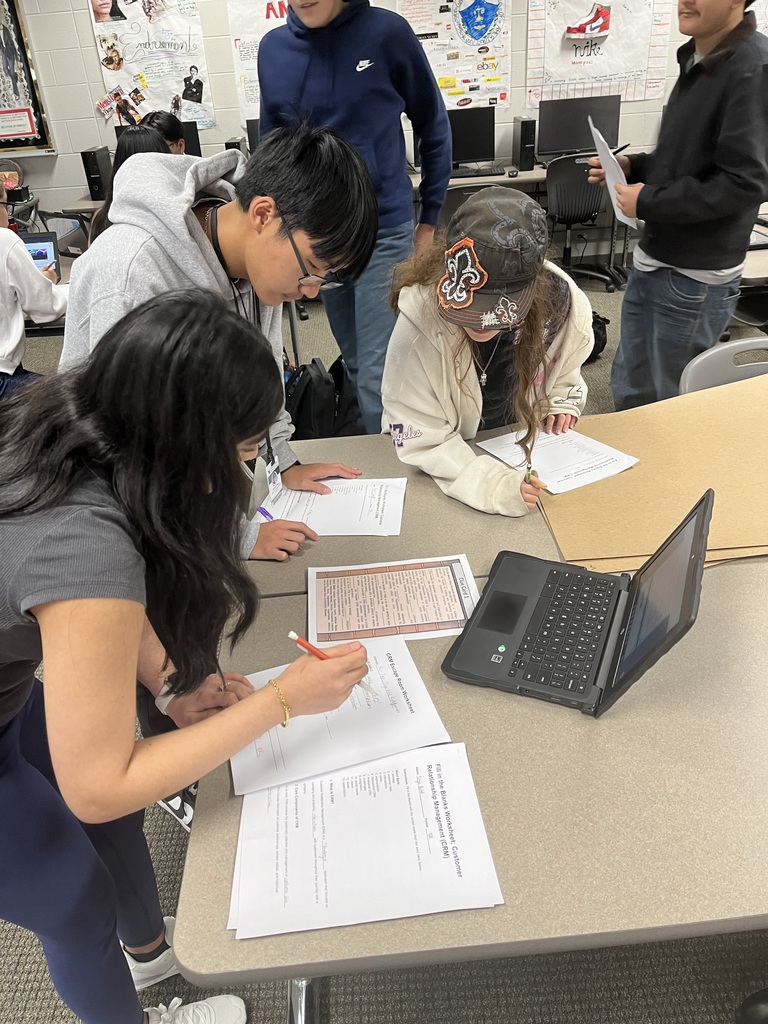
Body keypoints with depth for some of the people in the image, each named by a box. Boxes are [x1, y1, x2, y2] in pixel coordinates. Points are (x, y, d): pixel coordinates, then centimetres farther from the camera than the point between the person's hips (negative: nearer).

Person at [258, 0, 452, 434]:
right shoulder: (273, 48, 3)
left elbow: (434, 128, 2)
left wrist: (430, 218, 2)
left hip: (384, 230, -4)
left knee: (378, 376, -8)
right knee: (357, 366, 14)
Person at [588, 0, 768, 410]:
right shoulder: (697, 60, 10)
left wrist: (648, 203, -17)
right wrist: (632, 166, 4)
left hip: (695, 277, -9)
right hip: (652, 261, 9)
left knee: (674, 403, 8)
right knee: (629, 389, 18)